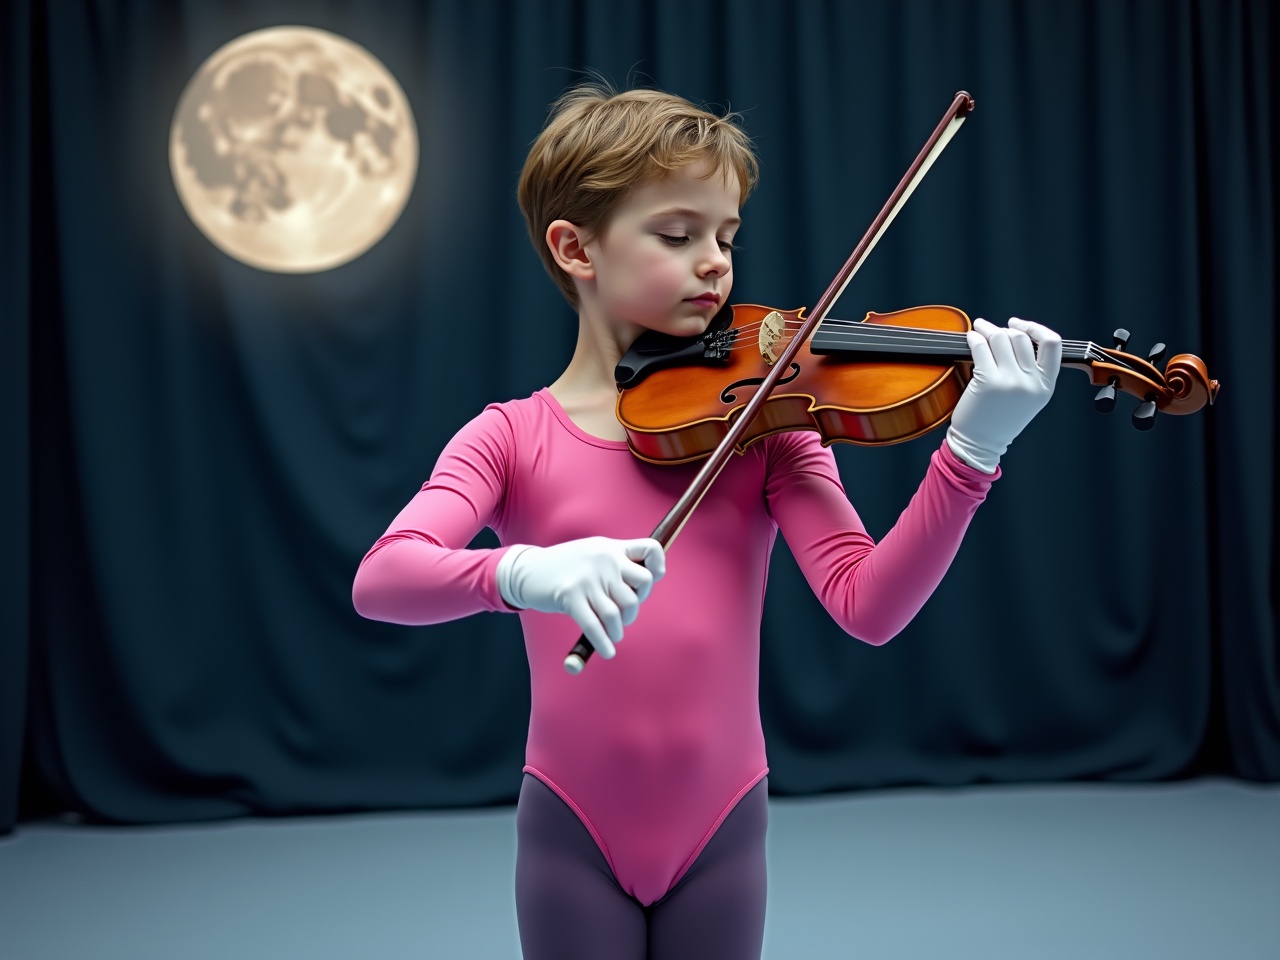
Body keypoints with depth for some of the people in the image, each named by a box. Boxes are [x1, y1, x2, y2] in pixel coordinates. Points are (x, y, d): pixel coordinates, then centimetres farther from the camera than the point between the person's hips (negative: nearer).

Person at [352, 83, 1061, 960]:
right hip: (573, 825, 0)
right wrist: (524, 570, -39)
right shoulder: (512, 437, -4)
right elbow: (380, 580, -20)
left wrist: (972, 452, -28)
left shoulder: (761, 424, -3)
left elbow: (867, 607, -14)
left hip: (721, 821, 1)